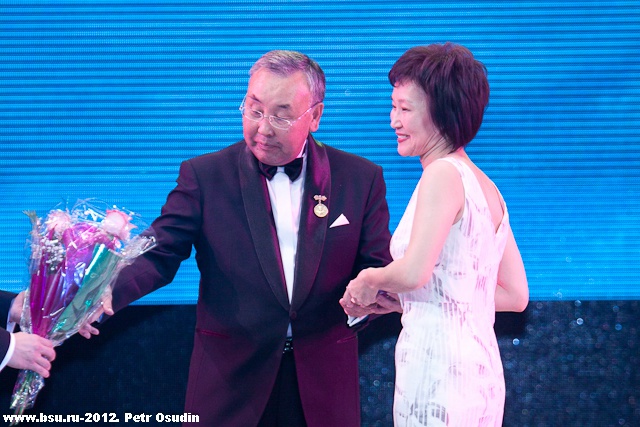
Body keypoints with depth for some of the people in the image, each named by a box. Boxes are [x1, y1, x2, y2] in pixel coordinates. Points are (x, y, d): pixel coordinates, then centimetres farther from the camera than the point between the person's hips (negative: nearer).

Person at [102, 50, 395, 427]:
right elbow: (159, 254, -10)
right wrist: (105, 292, -31)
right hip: (230, 378, -1)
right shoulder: (205, 176, -2)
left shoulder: (360, 179, 1)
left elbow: (378, 268, 2)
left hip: (324, 381, 1)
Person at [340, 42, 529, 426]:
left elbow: (414, 273, -24)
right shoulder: (486, 187, 13)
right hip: (483, 374, 9)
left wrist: (369, 281, -2)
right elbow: (516, 295, 16)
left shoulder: (444, 174, -12)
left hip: (439, 371, -9)